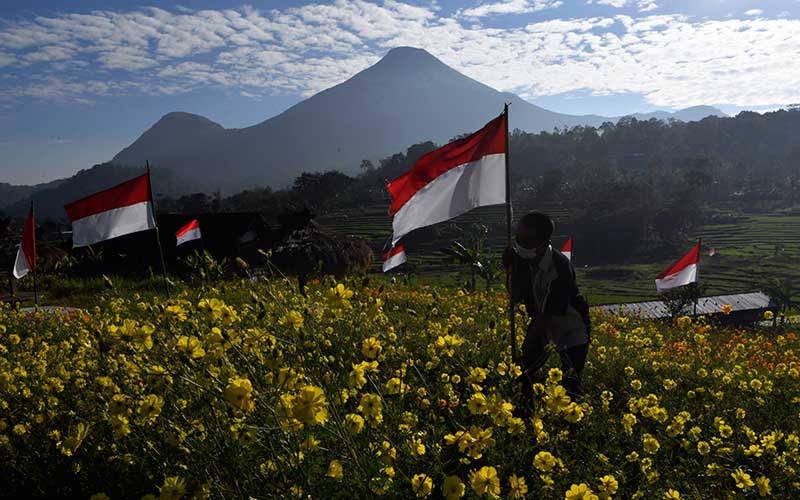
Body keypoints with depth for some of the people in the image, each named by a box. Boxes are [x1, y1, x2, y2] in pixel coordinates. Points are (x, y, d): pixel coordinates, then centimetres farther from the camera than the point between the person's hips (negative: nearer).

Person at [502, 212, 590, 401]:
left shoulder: (560, 269, -33)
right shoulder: (523, 260, -14)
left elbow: (544, 316, -30)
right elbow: (516, 298, -8)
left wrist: (526, 356, -26)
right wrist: (511, 268, -24)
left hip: (572, 333, -6)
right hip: (543, 325, 6)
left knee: (570, 385, -10)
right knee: (523, 379, 0)